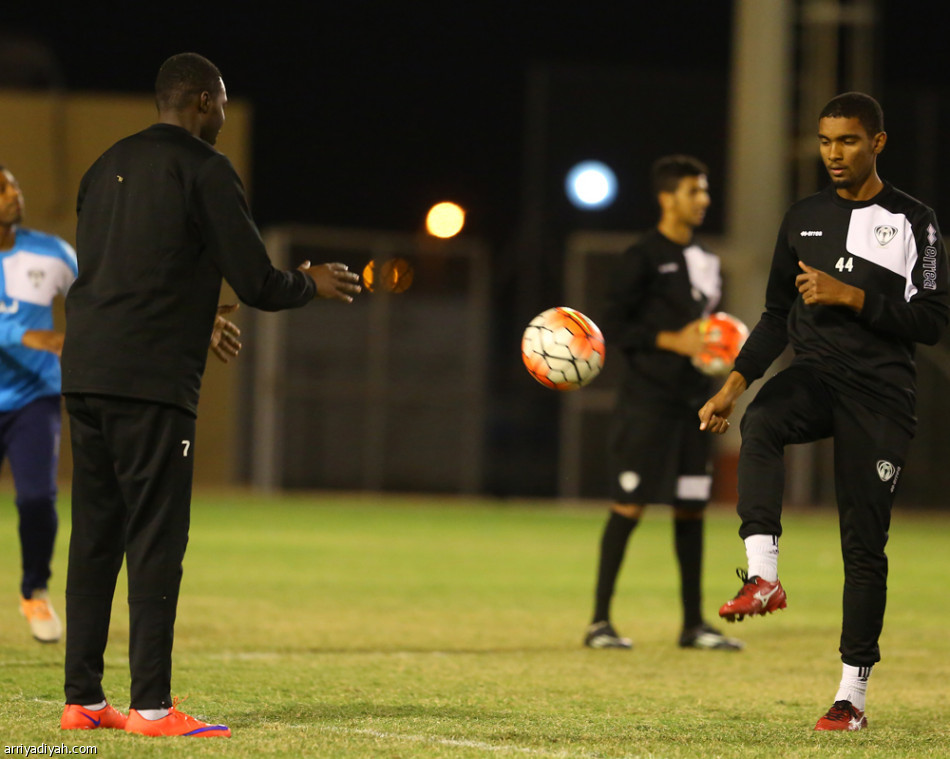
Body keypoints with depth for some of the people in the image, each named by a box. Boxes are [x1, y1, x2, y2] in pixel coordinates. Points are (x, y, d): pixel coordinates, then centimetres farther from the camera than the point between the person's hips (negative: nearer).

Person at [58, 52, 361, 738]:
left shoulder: (109, 166, 18)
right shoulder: (204, 171, -4)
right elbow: (258, 285, -7)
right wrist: (312, 284, 14)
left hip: (85, 373, 7)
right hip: (152, 381, -7)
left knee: (95, 538, 10)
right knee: (155, 540, -5)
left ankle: (83, 699, 11)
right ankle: (151, 705, -7)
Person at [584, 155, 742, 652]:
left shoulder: (704, 259, 15)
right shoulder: (644, 257, -8)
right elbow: (613, 326, -11)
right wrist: (672, 341, -18)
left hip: (692, 401, 7)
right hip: (647, 400, -7)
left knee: (691, 508, 8)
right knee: (629, 505, -8)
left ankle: (693, 623, 15)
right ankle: (600, 621, -4)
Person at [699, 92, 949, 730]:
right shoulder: (804, 218, 13)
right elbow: (778, 317, 18)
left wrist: (851, 297, -16)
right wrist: (736, 383, 6)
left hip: (880, 393, -3)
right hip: (814, 376, 3)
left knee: (865, 542, -2)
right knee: (761, 422, -34)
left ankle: (853, 694, 5)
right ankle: (763, 575, -42)